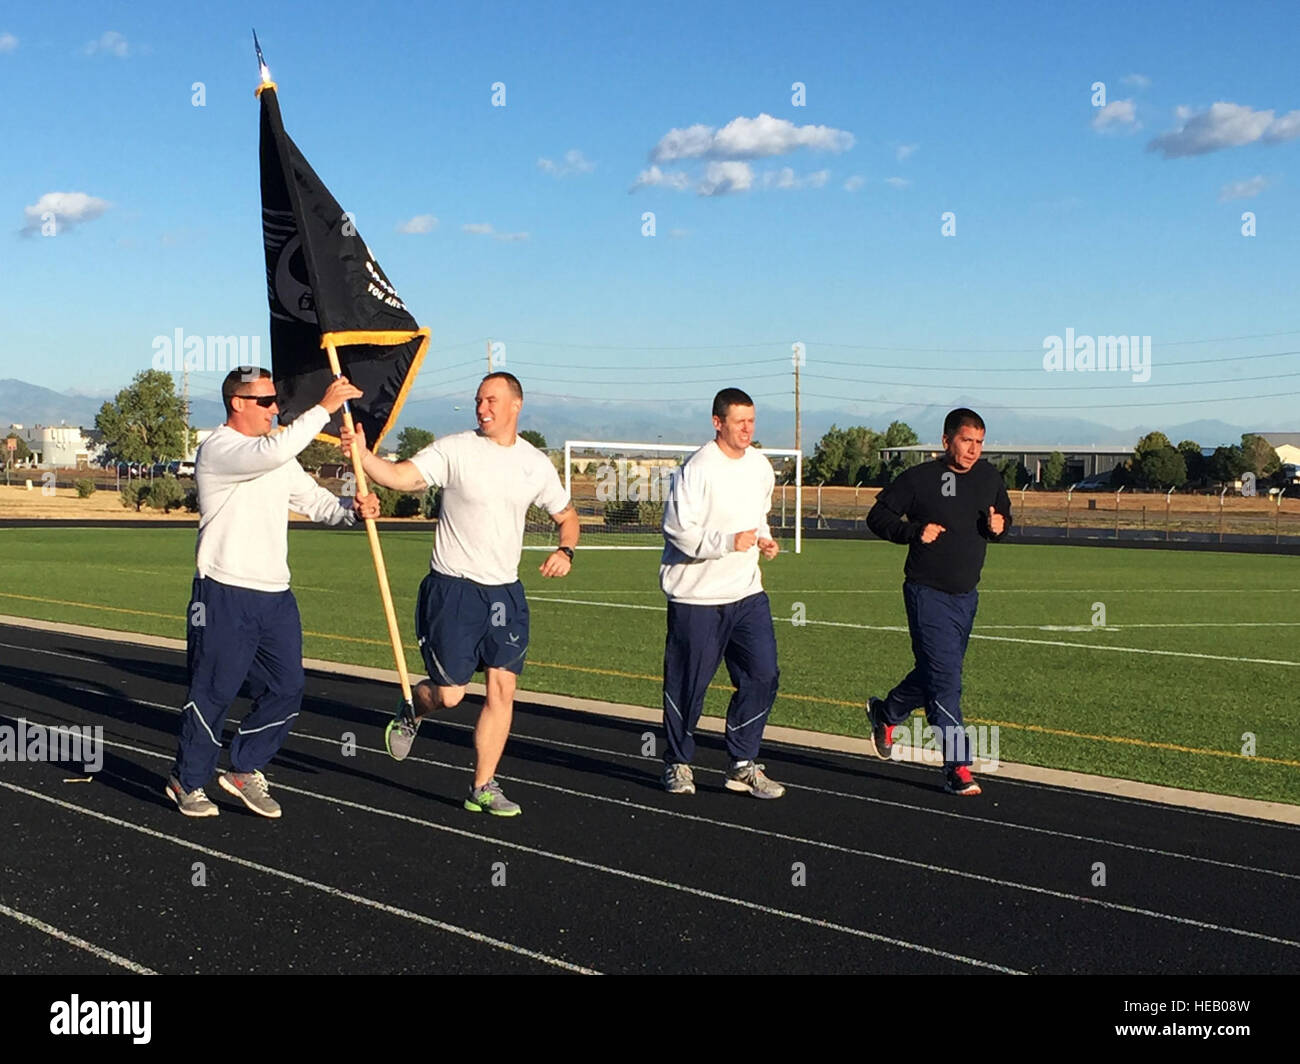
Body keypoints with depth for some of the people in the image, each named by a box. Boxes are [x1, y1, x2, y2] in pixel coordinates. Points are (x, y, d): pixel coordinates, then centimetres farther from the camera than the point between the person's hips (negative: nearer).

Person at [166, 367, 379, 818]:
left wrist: (352, 509, -4)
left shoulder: (276, 456, 17)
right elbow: (274, 452, -30)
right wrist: (324, 407, -26)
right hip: (225, 595, -7)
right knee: (214, 693, 1)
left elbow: (315, 502, 18)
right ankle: (187, 780, 20)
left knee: (286, 689, 6)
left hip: (276, 595, 8)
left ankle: (245, 771, 23)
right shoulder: (217, 450, -11)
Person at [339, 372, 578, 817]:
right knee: (449, 693, -3)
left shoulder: (536, 464, 6)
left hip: (505, 593, 4)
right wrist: (361, 454, -35)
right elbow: (401, 476, -19)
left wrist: (565, 551, -1)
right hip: (452, 588, -4)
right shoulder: (454, 450, -7)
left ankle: (483, 787, 10)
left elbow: (566, 516, 18)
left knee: (503, 687, -2)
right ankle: (410, 715, 33)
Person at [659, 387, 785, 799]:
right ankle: (678, 763, 22)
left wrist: (763, 539, 6)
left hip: (747, 593, 6)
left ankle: (743, 765, 9)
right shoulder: (698, 469, -14)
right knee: (687, 683, 3)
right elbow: (678, 530, -17)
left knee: (763, 674, -2)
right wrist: (728, 541, -24)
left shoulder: (761, 467, 10)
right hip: (696, 597, -6)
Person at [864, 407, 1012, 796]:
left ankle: (885, 713, 44)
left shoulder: (990, 477, 5)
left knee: (934, 672, 18)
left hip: (966, 596, 6)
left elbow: (1004, 514, 19)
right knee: (945, 678, -11)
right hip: (928, 593, -6)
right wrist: (915, 531, -19)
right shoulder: (919, 478, -10)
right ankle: (958, 767, -8)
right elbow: (878, 516, -3)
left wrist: (999, 526, -4)